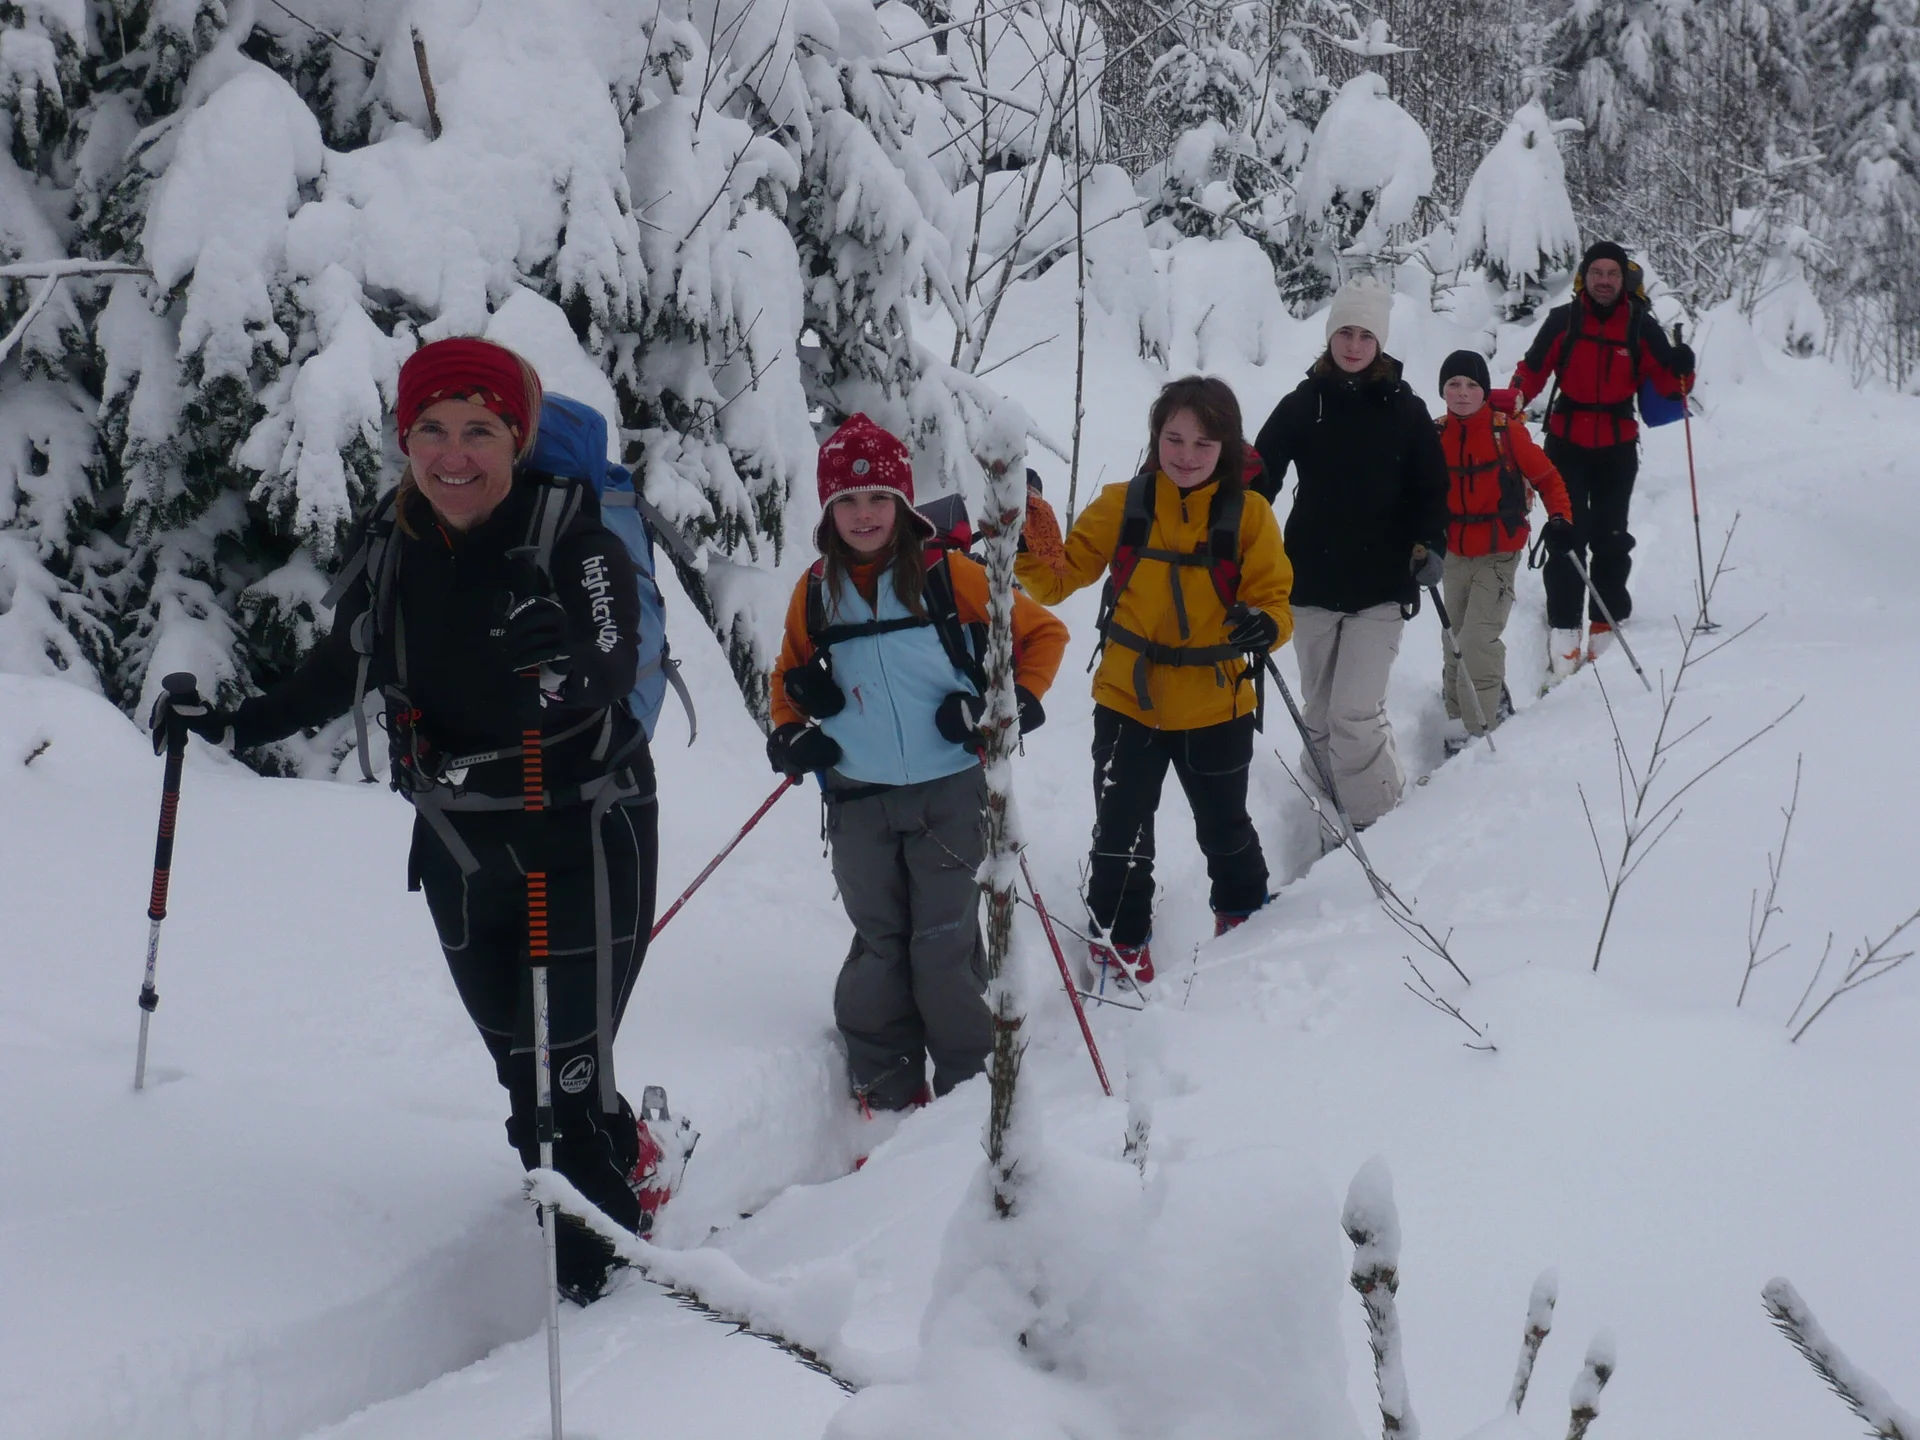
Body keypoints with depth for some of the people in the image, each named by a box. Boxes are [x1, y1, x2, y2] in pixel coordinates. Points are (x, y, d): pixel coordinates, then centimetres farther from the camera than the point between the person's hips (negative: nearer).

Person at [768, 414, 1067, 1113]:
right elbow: (791, 674, 21)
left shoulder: (946, 573, -5)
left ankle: (966, 1083, 14)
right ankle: (884, 1084, 22)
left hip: (948, 791, -3)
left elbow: (1042, 633, 3)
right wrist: (790, 734, 5)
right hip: (859, 800, 3)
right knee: (879, 943, 10)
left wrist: (1016, 705, -8)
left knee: (944, 943, 0)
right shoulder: (816, 590, 5)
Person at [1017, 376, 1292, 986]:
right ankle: (1121, 947, 26)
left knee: (1224, 830, 22)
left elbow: (1274, 598, -7)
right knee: (1120, 837, 6)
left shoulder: (1248, 515, -9)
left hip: (1215, 707, 0)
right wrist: (1026, 546, -25)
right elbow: (1060, 577, -5)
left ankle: (1244, 918, 48)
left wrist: (1265, 626, -30)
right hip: (1128, 702, 0)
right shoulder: (1121, 506, -7)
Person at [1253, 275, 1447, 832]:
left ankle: (1380, 824, 2)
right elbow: (1260, 477, 0)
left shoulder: (1405, 409, 0)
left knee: (1355, 713, -12)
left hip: (1382, 586, -2)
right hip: (1311, 582, 2)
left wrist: (1430, 546, -11)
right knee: (1319, 713, 12)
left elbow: (1433, 488, 5)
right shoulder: (1303, 404, 1)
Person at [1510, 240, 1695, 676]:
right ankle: (1563, 628, -3)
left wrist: (1680, 368, -22)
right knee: (1568, 534, -5)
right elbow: (1533, 371, -3)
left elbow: (1665, 381, 0)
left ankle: (1606, 623, 18)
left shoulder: (1639, 325, -2)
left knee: (1610, 536, 8)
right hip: (1567, 442, -1)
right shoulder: (1563, 320, -4)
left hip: (1618, 447, 1)